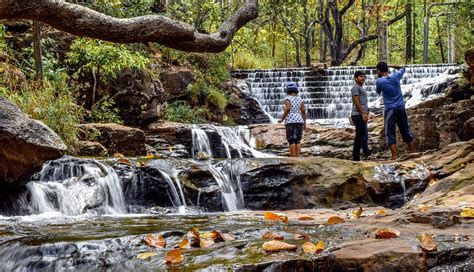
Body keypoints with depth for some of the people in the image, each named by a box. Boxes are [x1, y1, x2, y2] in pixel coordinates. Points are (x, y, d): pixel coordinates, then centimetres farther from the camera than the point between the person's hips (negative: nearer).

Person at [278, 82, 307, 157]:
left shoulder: (287, 99, -4)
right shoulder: (300, 99, 9)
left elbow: (287, 109, -18)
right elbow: (303, 111, 4)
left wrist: (282, 119, -8)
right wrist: (304, 123, 8)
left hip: (290, 121, -4)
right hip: (299, 121, 4)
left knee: (292, 141, -4)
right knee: (297, 141, 8)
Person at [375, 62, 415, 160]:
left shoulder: (379, 81, -8)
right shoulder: (396, 76, 3)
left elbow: (378, 92, 13)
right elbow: (402, 68, 25)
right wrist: (391, 65, 19)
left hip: (390, 109, -5)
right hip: (401, 108, 5)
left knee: (390, 134, -2)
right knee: (406, 131, 14)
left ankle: (394, 157, -8)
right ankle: (413, 153, 19)